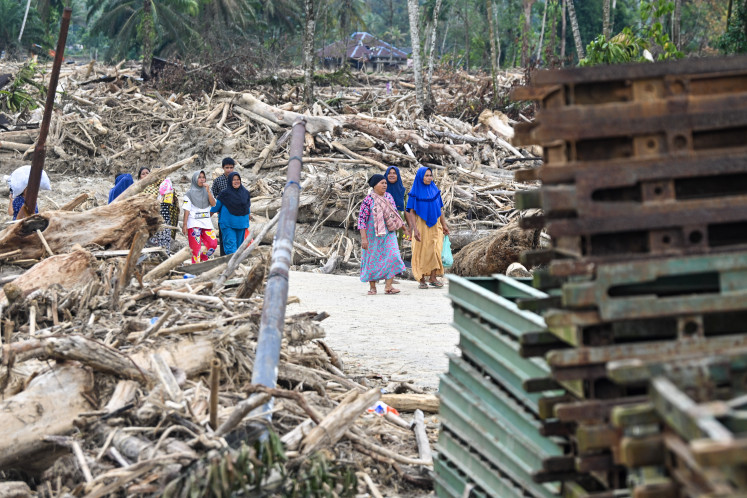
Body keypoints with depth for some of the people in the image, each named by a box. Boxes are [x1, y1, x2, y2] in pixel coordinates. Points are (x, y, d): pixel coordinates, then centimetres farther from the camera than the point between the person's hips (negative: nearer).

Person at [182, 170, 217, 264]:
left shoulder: (207, 191, 12)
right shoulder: (190, 193, 1)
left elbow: (213, 204, -3)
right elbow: (187, 210, -2)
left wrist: (208, 190, -11)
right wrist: (185, 225, -8)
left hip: (206, 222, 4)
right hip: (194, 223, -4)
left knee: (213, 244, -4)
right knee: (196, 247, -7)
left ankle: (203, 258, 23)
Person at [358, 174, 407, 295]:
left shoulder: (389, 197, 6)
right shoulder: (368, 200, -10)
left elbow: (395, 213, 18)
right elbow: (362, 219, -12)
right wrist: (363, 238, -17)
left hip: (388, 234, 4)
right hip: (373, 235, -4)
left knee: (392, 257, -10)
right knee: (372, 260, 4)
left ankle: (388, 286, -10)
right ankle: (372, 287, 17)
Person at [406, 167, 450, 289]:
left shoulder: (435, 190, 7)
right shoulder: (415, 193, -5)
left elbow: (440, 209, 13)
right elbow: (411, 212, -8)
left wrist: (444, 224, 9)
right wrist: (415, 229, -16)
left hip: (434, 225, 3)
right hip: (421, 225, -3)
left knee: (435, 250, -5)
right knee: (421, 252, 0)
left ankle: (433, 277, 0)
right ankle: (422, 280, 6)